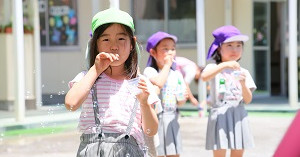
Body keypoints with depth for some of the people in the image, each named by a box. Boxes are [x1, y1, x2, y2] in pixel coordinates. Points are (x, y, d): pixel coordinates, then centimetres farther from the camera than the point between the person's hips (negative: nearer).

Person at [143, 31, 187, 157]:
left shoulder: (176, 74, 10)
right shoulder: (149, 71, -6)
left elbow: (180, 102, 13)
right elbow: (159, 83, -28)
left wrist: (182, 99, -11)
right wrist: (167, 65, -14)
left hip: (171, 119, 6)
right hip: (155, 118, -5)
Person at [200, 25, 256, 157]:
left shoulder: (243, 72, 9)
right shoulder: (215, 66, 0)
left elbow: (248, 100, 3)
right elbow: (204, 77, -24)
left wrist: (243, 84, -15)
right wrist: (224, 65, -29)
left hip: (238, 116, 4)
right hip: (219, 115, -3)